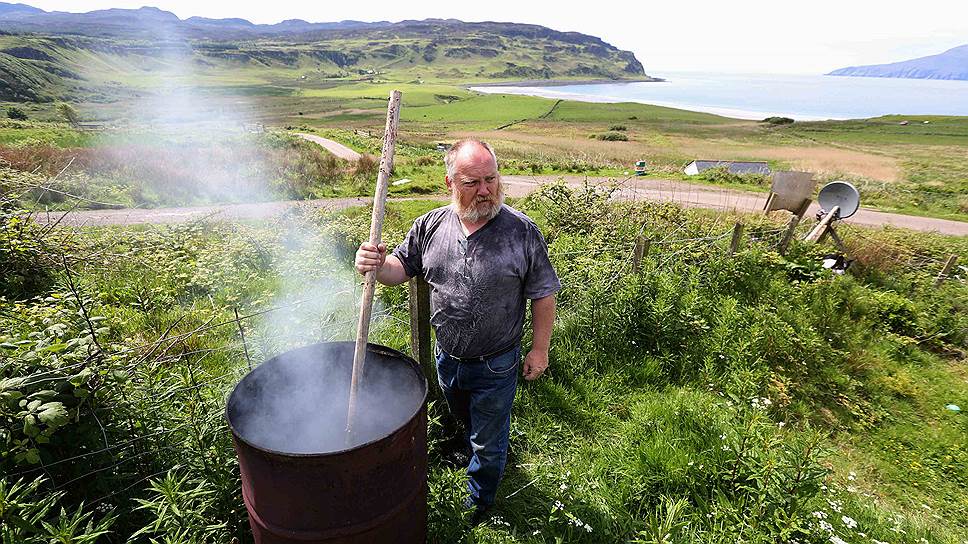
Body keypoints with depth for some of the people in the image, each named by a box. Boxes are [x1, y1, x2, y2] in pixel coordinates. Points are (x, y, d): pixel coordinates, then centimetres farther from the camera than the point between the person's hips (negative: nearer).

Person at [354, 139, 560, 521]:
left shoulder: (522, 231, -18)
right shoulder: (430, 225, -8)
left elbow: (543, 295, -11)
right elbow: (401, 270, 1)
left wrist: (540, 349, -8)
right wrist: (377, 266, -22)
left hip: (496, 365, -3)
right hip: (447, 359, 4)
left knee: (488, 442, 17)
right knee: (464, 422, 31)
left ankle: (479, 502, 45)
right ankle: (480, 456, 63)